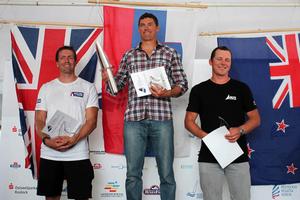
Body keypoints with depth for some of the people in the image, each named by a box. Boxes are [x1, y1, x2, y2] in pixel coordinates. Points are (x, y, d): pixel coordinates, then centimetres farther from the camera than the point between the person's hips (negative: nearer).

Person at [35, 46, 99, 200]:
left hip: (78, 154, -2)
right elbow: (39, 121, 6)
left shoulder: (88, 88, 3)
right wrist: (46, 140, -13)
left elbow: (91, 121, -4)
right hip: (49, 154, 3)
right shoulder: (46, 88, 11)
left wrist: (73, 139, -19)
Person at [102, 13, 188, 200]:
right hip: (134, 119, 2)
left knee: (166, 174, 3)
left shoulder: (170, 53, 10)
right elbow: (118, 86, 17)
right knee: (133, 174, 6)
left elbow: (182, 84, 6)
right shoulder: (129, 55, 16)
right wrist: (108, 79, -4)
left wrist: (166, 93, -12)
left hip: (161, 118, -1)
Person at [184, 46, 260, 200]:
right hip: (208, 157, 0)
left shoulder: (241, 88, 7)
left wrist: (240, 130, -13)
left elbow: (255, 119, 7)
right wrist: (205, 135, -12)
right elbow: (189, 121, 6)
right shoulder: (199, 90, 6)